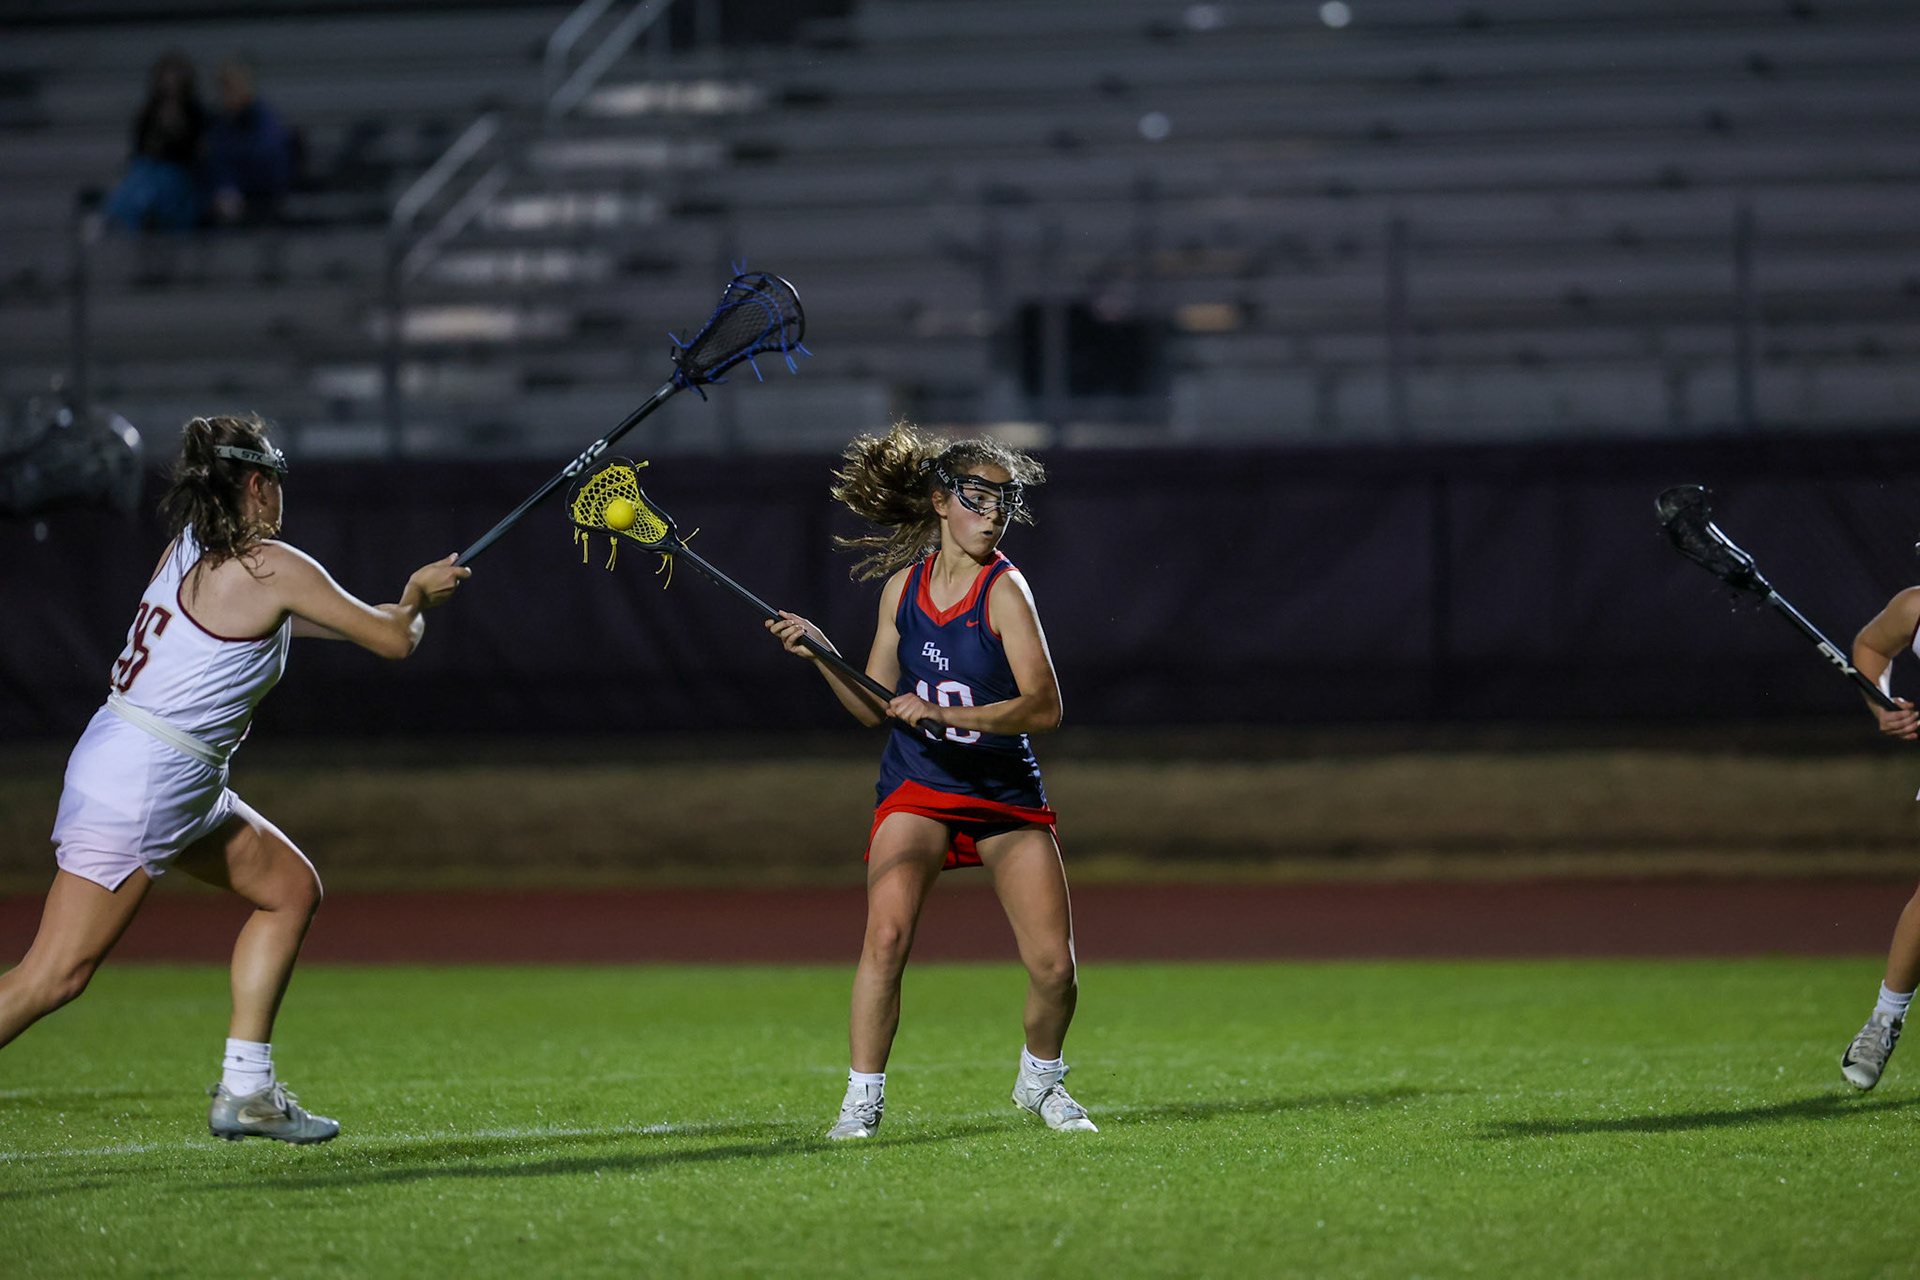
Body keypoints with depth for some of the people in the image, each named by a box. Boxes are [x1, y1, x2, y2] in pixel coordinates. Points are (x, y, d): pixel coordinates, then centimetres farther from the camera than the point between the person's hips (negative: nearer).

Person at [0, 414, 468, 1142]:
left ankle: (245, 1090, 17)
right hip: (139, 787, -10)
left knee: (292, 889, 16)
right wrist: (415, 601, 18)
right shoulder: (273, 568, -13)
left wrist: (403, 603, 25)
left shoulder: (189, 551, 10)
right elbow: (393, 642, -4)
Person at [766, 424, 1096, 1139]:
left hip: (1007, 794, -1)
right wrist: (820, 654, -7)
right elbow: (876, 707, 7)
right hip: (917, 789, 1)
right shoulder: (903, 585, 1)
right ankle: (862, 1099, -10)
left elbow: (1043, 708, -20)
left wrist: (948, 713, -29)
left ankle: (1040, 1079, 24)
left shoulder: (1004, 590, -12)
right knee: (887, 935, -22)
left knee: (1053, 965, -5)